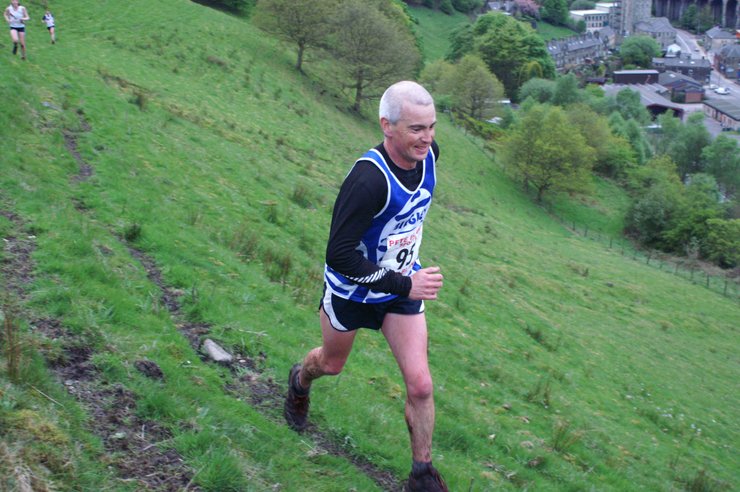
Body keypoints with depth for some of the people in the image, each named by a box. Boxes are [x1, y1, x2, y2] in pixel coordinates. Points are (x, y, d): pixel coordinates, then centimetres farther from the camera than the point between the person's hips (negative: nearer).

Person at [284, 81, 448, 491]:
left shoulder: (428, 154, -13)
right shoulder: (368, 179, -36)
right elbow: (339, 255, -35)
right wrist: (403, 285, -34)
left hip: (404, 287, 5)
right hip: (351, 291, -4)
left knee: (420, 385, -3)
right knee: (332, 364, 23)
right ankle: (299, 382, 60)